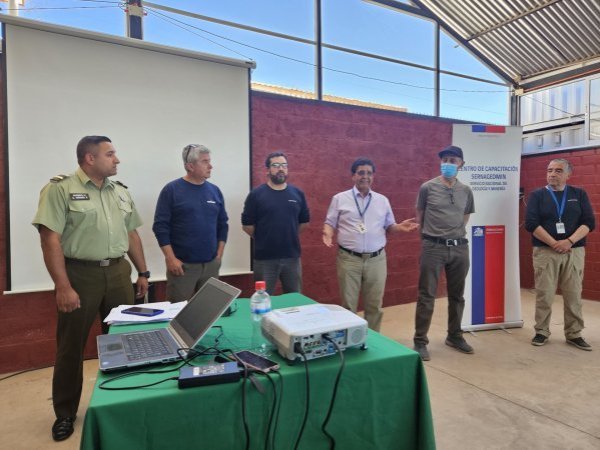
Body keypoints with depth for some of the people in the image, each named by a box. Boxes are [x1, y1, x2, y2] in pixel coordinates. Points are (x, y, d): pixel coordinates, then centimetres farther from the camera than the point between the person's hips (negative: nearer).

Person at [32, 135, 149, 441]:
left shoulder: (121, 192, 11)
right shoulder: (60, 189, -7)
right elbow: (51, 239, -13)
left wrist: (142, 272, 11)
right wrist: (62, 287, -18)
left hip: (118, 273, 5)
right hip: (80, 274, -5)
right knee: (71, 346, 7)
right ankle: (65, 414, 26)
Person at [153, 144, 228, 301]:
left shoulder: (214, 191, 7)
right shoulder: (172, 190, -6)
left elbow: (223, 225, 12)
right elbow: (160, 226, -7)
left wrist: (219, 254, 5)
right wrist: (171, 258, -12)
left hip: (211, 264, 4)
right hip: (182, 265, -4)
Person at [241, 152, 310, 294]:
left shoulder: (297, 193, 4)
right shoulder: (256, 194, -6)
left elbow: (304, 222, 12)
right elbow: (247, 225, -4)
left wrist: (289, 236, 9)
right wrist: (263, 239, 5)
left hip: (292, 256, 3)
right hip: (264, 258, -3)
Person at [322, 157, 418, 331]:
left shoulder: (382, 200, 11)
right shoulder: (340, 199, 3)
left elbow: (389, 226, 15)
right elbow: (330, 223, 4)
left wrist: (400, 227, -6)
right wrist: (327, 234, -17)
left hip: (376, 259, 3)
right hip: (349, 259, -2)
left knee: (374, 305, 10)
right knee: (348, 305, 5)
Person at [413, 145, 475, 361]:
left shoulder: (466, 191, 8)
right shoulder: (427, 187, -1)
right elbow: (420, 217, 8)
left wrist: (456, 234, 14)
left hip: (460, 248, 4)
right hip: (433, 247, -4)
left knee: (457, 295, 14)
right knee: (427, 296, -1)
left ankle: (454, 336, 31)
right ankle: (420, 341, 8)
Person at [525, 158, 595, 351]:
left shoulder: (579, 194, 9)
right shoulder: (537, 195, 4)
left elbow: (589, 222, 1)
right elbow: (531, 223, -7)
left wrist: (569, 241, -14)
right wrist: (554, 244, -14)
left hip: (574, 252, 2)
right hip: (545, 252, -1)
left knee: (573, 295, 6)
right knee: (544, 295, 2)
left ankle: (574, 334, 19)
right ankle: (541, 332, 14)